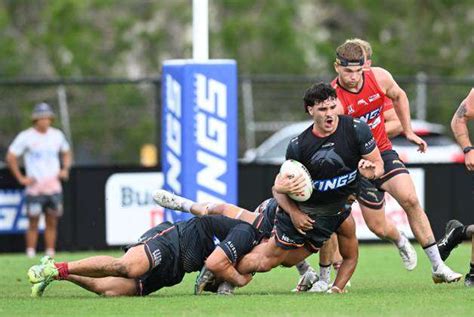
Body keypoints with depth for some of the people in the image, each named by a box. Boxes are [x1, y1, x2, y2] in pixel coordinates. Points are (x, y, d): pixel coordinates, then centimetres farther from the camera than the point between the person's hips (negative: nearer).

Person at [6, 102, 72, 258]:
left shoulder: (57, 135, 9)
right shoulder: (25, 137, -5)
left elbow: (66, 153, 24)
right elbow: (10, 157, -1)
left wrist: (65, 169, 7)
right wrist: (20, 178, -5)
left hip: (54, 186, 4)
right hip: (34, 188, -4)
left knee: (52, 223, 4)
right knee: (33, 223, -4)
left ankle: (50, 255, 8)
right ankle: (31, 255, -1)